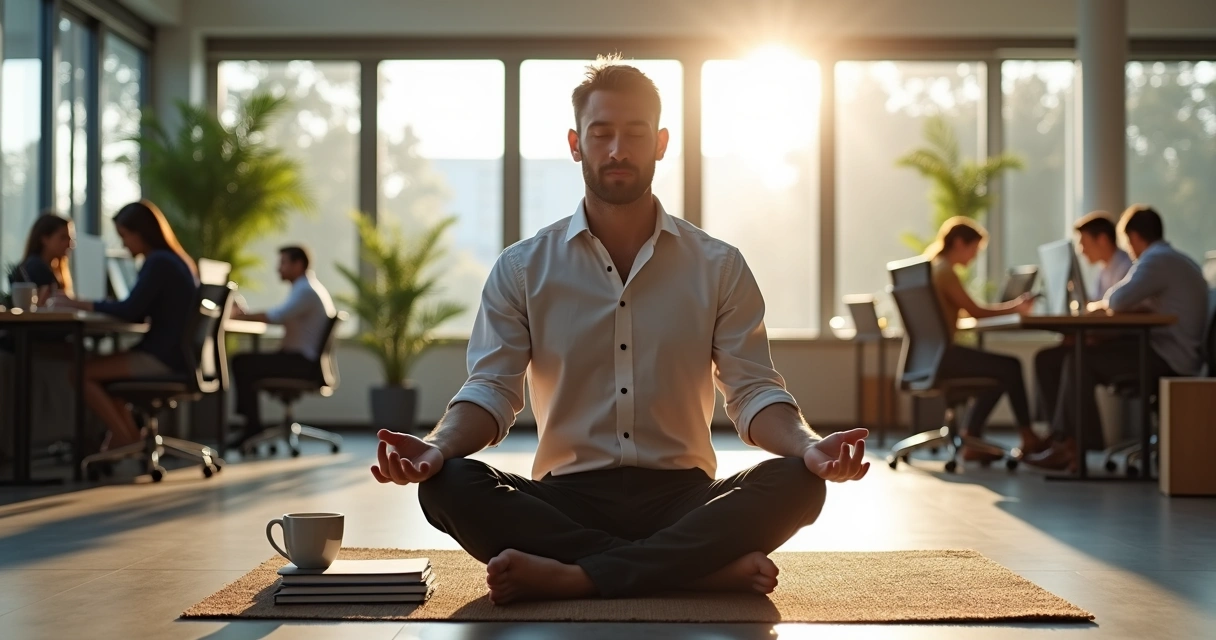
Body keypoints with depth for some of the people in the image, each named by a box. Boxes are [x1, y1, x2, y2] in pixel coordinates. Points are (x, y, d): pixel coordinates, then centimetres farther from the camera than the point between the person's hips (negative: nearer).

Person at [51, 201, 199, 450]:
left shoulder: (158, 262, -14)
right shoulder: (175, 260, 16)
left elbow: (130, 310, -19)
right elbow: (140, 312, 17)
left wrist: (79, 304, -9)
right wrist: (91, 305, 9)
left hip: (160, 359, -11)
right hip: (170, 354, 11)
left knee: (81, 372, -9)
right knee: (99, 369, 24)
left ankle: (126, 441, -1)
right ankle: (132, 437, 16)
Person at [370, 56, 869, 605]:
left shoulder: (719, 267, 7)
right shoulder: (521, 270, 7)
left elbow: (754, 393, 2)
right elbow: (491, 390, -1)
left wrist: (809, 447, -21)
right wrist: (438, 446, -24)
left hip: (682, 498, 0)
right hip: (566, 499, 0)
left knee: (796, 483, -28)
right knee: (447, 486, -29)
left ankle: (572, 577, -31)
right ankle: (708, 569, -29)